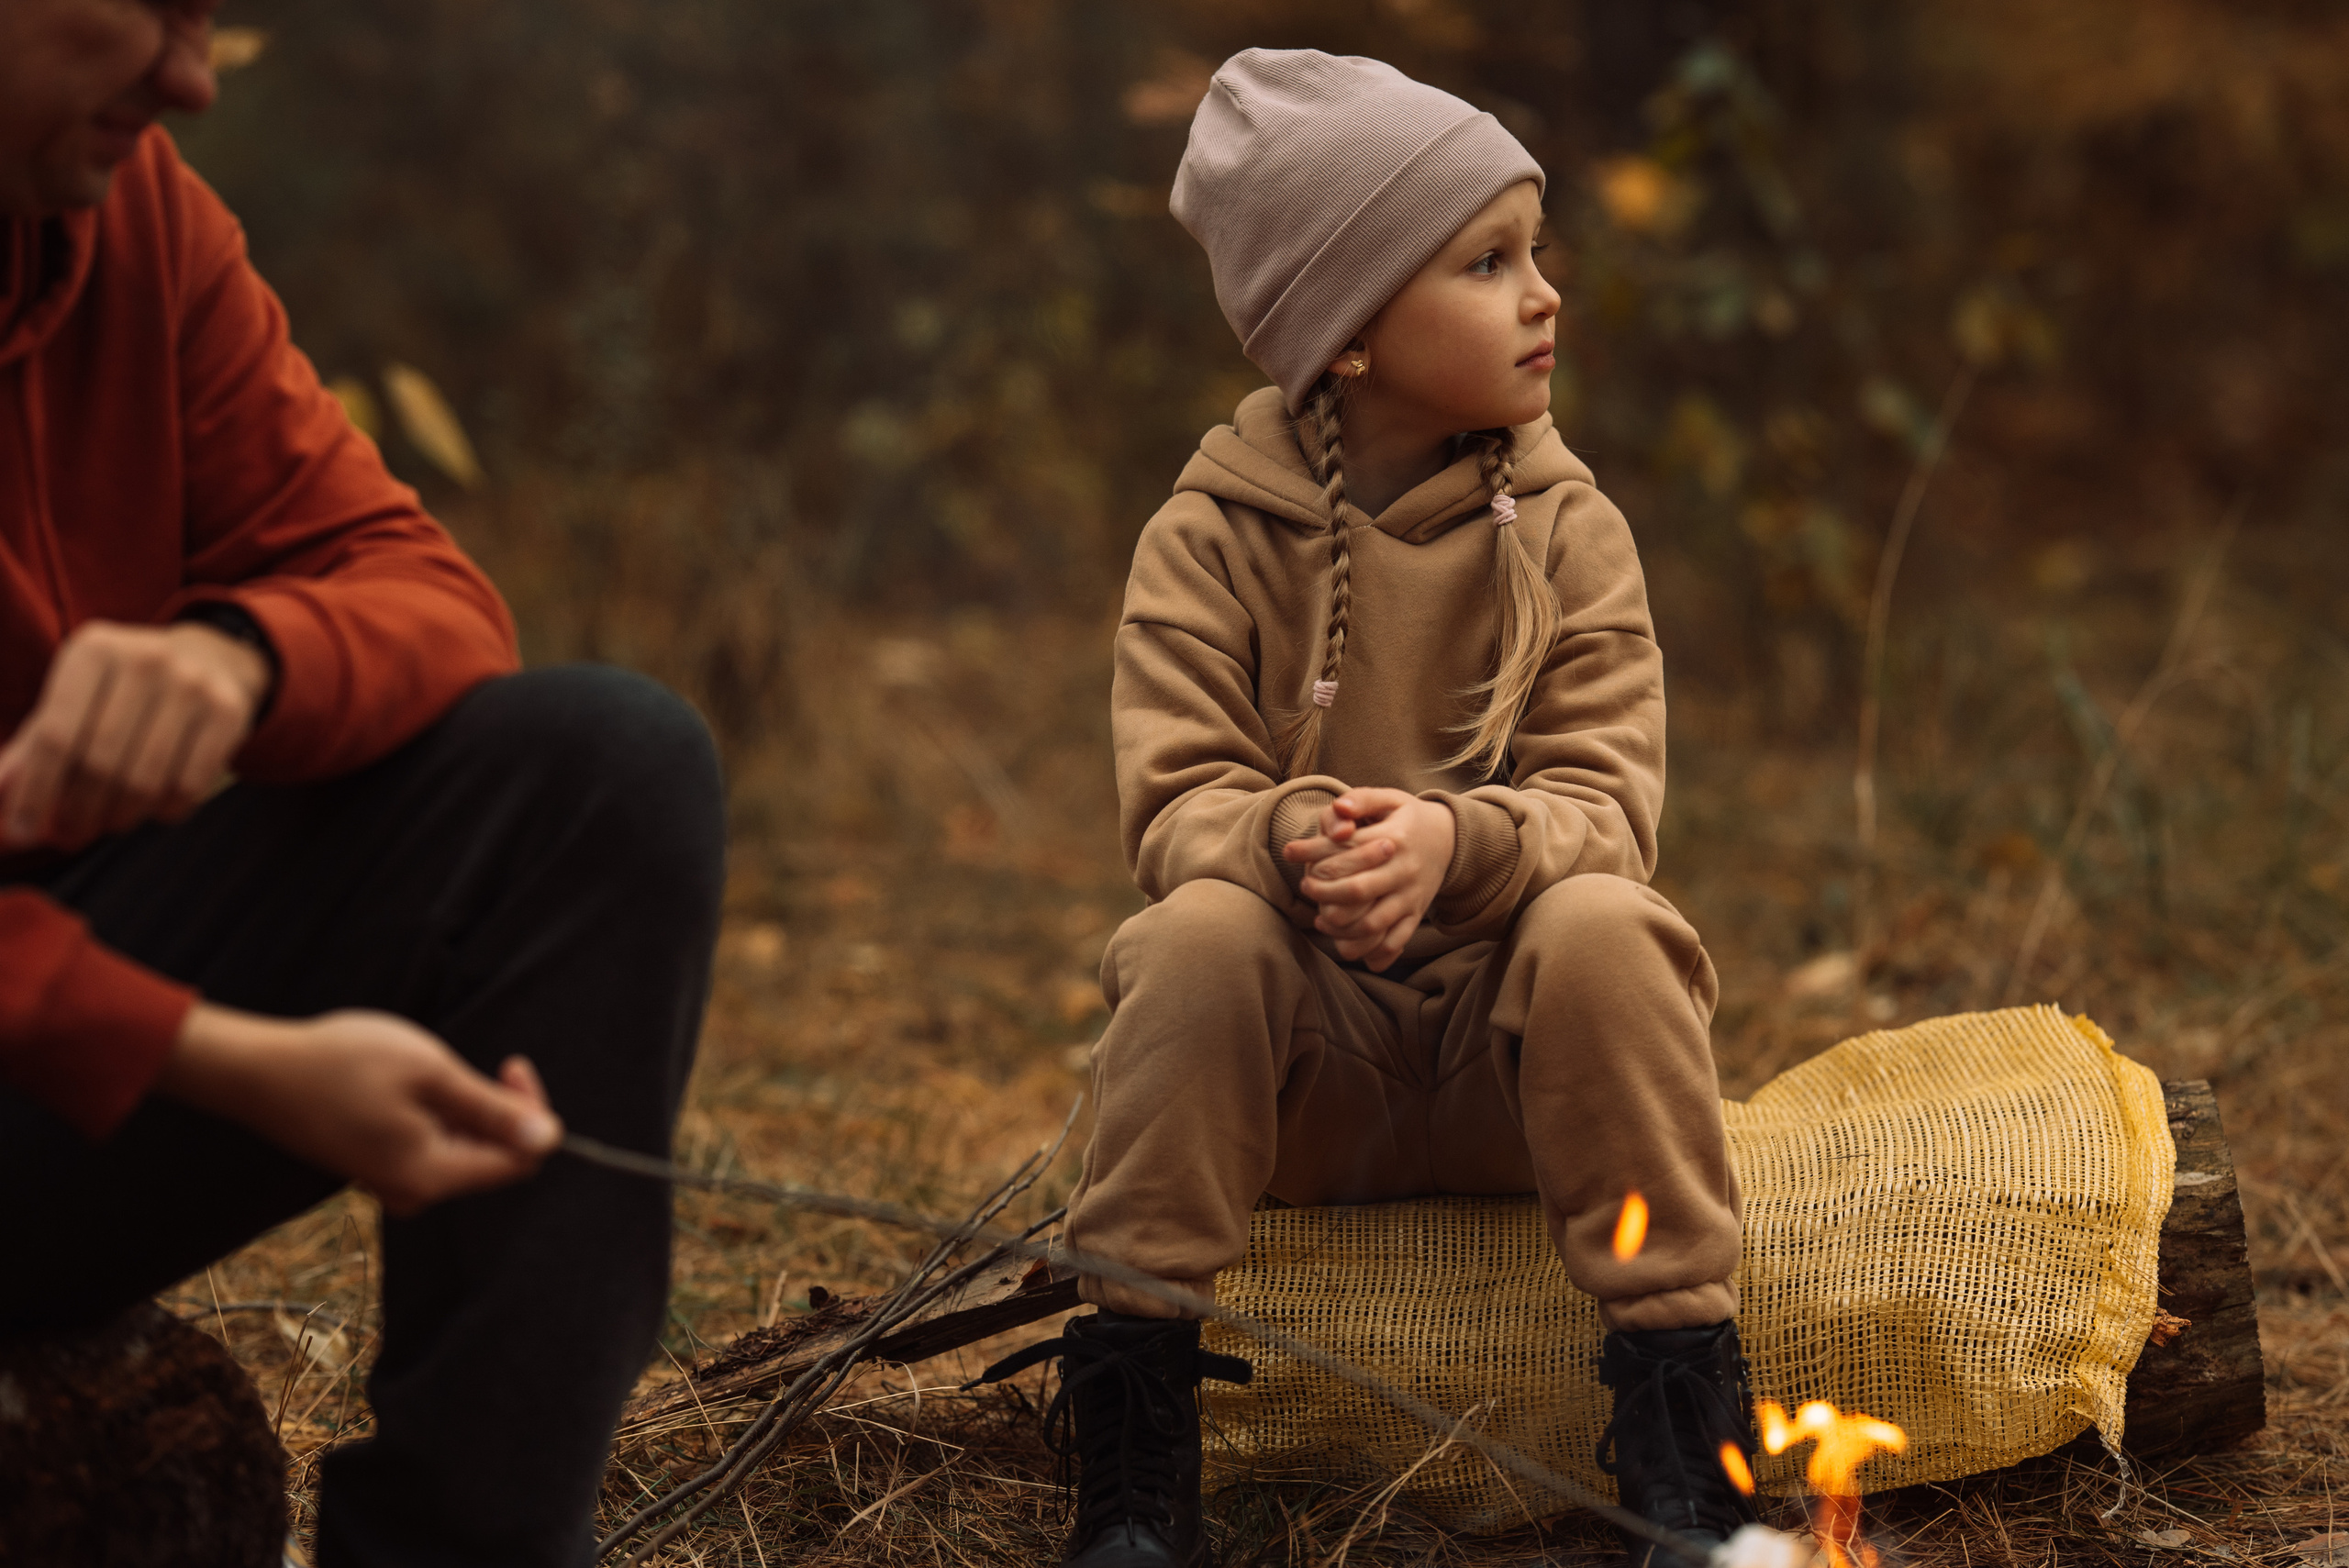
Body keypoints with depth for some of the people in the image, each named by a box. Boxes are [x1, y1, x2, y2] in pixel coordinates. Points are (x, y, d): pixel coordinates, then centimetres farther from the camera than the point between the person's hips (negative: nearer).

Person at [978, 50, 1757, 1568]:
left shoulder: (1567, 527, 0)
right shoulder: (1215, 536, -2)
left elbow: (1605, 806, -10)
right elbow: (1177, 801, -10)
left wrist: (1453, 842, -33)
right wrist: (1290, 839, -35)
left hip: (1514, 1045, 0)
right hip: (1309, 1060, 0)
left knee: (1603, 925, -31)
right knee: (1199, 932, -31)